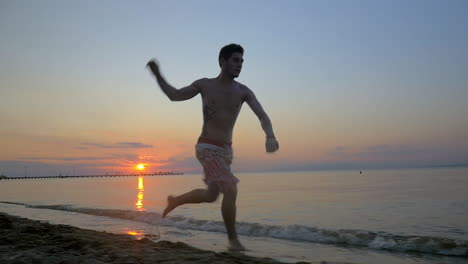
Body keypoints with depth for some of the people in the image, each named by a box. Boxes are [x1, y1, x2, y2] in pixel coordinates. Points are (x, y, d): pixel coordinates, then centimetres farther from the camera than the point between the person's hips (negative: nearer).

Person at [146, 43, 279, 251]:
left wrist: (270, 136, -32)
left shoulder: (243, 91, 0)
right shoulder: (204, 84, -3)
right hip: (207, 148, -5)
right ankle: (233, 240, 0)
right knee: (231, 190, -17)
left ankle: (175, 200, 43)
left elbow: (262, 115, -11)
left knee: (211, 195, 18)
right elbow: (175, 95, 8)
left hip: (225, 150, 6)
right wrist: (157, 75, -3)